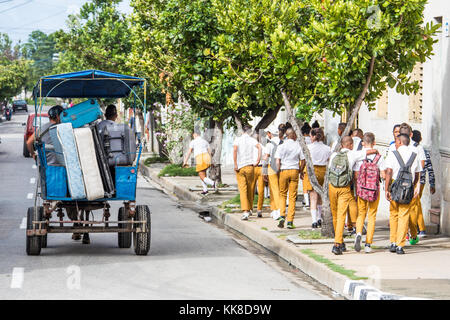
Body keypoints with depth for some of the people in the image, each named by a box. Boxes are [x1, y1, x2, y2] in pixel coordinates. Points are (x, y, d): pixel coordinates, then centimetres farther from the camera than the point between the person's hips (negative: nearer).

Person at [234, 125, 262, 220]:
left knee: (243, 190, -4)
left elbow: (235, 150, -14)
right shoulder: (252, 140, 4)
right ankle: (249, 209, 24)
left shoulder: (237, 140, 3)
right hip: (249, 166, 1)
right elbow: (259, 148, -14)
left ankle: (245, 211, -18)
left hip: (240, 167, -1)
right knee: (250, 189, 16)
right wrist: (258, 160, -8)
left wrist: (235, 164, -12)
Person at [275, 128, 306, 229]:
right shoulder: (298, 146, 0)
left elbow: (277, 162, -8)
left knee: (282, 194, 14)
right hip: (294, 170, 0)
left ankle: (282, 215, -5)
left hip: (284, 171, 0)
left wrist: (279, 171, 6)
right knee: (292, 196, 3)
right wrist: (300, 171, 15)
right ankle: (290, 221, 0)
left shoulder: (281, 146, -2)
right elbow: (303, 161, 1)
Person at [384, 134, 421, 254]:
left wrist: (386, 190, -9)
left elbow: (388, 173, -10)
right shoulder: (414, 156, 8)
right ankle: (400, 245, -2)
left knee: (393, 215, 13)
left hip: (395, 186, -1)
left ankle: (393, 243, 14)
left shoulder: (392, 155, -2)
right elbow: (417, 175, 14)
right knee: (404, 216, 3)